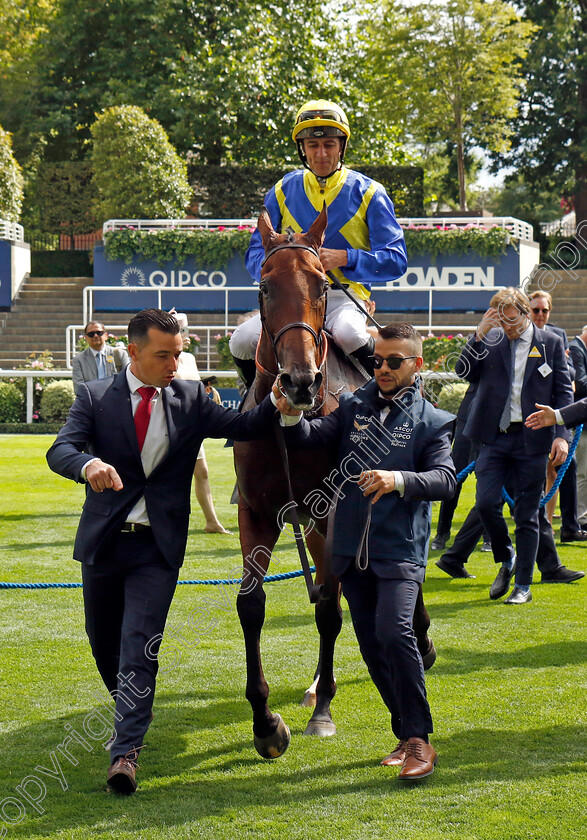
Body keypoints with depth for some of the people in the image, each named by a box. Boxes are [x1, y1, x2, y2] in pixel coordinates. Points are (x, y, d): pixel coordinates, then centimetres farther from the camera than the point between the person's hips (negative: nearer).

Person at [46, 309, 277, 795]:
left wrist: (278, 401, -26)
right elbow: (60, 451, -14)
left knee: (139, 646, -12)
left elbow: (245, 427, -5)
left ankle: (126, 753, -13)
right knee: (104, 642, 15)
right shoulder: (95, 397, -2)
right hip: (103, 541, 1)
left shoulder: (191, 399, 3)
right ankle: (131, 711, 43)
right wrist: (88, 465, -38)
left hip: (159, 546, -1)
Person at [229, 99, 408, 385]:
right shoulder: (283, 191, 13)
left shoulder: (368, 193, 5)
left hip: (345, 295, -3)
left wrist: (344, 258, -17)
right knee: (242, 341, -23)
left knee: (347, 333, -38)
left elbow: (395, 260, 0)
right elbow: (256, 253, 13)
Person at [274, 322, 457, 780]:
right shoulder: (353, 406, 10)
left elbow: (445, 479, -11)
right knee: (372, 645, 9)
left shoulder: (430, 421, 1)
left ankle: (421, 740, -13)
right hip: (353, 549, 5)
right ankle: (406, 734, 23)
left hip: (400, 549, -4)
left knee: (394, 632, -22)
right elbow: (314, 437, -1)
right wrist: (292, 417, -23)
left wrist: (400, 479, -28)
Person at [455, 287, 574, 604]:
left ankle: (523, 585, 14)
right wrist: (479, 335, -14)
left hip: (532, 439, -1)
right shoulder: (489, 340, 5)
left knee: (527, 515, 3)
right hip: (495, 437, 2)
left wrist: (561, 435, -6)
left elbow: (564, 392, 3)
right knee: (485, 503, -8)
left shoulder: (551, 344, 2)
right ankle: (506, 560, 19)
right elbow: (463, 371, -2)